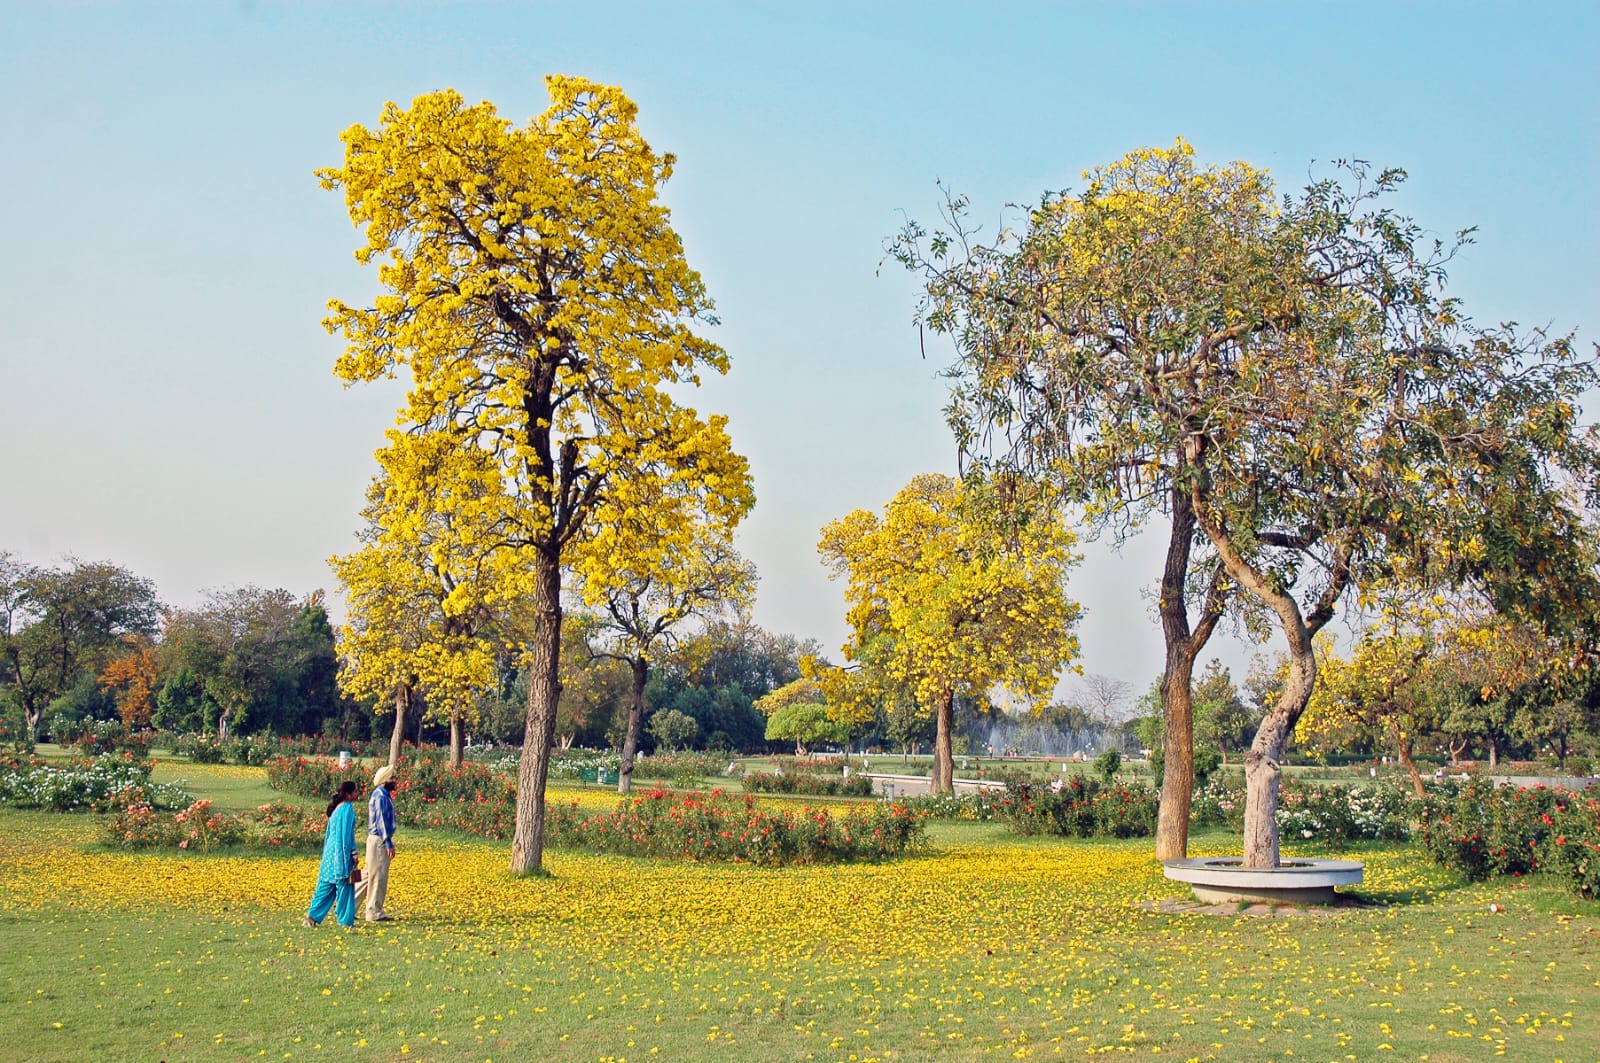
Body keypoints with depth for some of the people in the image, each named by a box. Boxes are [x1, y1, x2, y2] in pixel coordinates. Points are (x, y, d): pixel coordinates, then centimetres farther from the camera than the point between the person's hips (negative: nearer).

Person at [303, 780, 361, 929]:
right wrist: (353, 854, -12)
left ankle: (313, 916, 14)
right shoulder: (347, 808, -13)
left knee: (326, 886, 13)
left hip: (331, 851, 8)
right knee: (344, 886, -2)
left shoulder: (336, 807, 13)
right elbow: (347, 834, -15)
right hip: (342, 852, -8)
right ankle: (346, 921, 3)